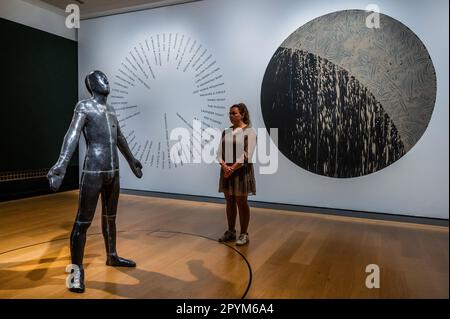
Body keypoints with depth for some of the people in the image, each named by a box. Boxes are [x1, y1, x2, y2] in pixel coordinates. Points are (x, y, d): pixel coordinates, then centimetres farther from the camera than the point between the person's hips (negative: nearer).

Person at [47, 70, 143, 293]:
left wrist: (132, 161, 35)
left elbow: (120, 139, 27)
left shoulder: (110, 110, 16)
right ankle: (77, 271, 6)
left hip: (113, 172, 7)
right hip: (93, 173, -7)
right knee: (83, 221, -4)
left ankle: (112, 256, 33)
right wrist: (61, 165, -33)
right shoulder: (84, 106, -5)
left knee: (110, 217, 18)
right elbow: (72, 136, -19)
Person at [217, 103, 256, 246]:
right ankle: (231, 231, 25)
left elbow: (247, 155, -14)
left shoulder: (249, 131, -7)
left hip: (241, 172, -5)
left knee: (242, 203, 3)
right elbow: (220, 152, 6)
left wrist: (233, 168, -16)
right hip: (226, 171, 5)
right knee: (229, 203, 12)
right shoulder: (226, 132, 10)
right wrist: (224, 166, -11)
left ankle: (244, 234, 15)